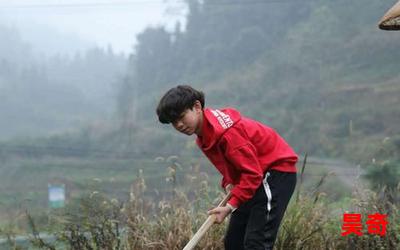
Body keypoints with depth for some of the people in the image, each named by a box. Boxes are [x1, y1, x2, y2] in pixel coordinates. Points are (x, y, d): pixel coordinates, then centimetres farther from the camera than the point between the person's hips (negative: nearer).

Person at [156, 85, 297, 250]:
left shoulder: (225, 131, -27)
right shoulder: (204, 132, 4)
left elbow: (252, 173, -26)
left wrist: (230, 206, -26)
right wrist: (229, 184, -4)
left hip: (277, 173, -10)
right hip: (258, 177, 10)